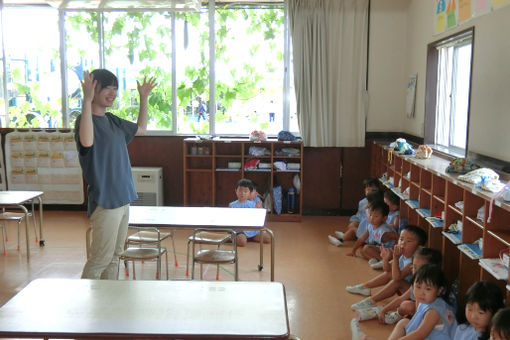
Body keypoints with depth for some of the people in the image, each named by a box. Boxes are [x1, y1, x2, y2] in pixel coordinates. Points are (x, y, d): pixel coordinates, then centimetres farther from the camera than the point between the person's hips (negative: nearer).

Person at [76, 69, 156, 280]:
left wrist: (144, 98, 22)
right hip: (104, 201, -9)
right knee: (100, 258, -4)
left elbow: (141, 129, 28)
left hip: (123, 198, 9)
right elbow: (86, 142, -38)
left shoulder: (112, 120, 11)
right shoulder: (86, 119, -14)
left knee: (115, 255, 16)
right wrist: (87, 100, -38)